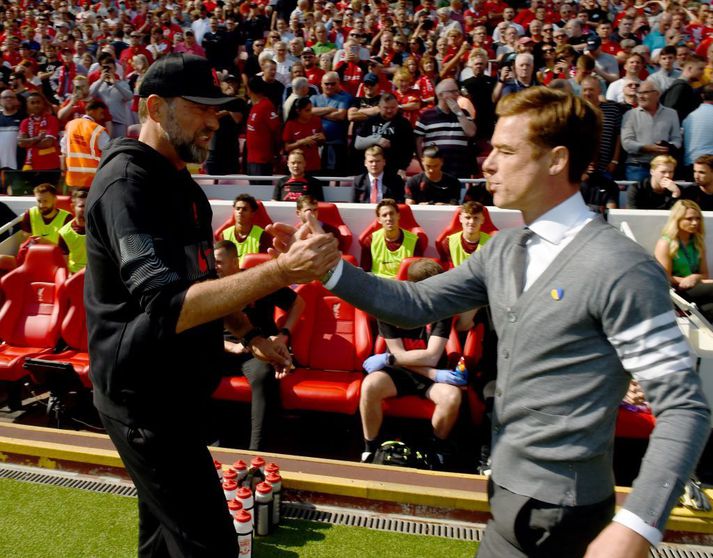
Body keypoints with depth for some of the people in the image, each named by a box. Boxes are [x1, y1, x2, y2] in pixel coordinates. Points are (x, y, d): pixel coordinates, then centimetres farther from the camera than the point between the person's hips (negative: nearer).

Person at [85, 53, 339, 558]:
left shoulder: (177, 180, 12)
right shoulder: (126, 182, -20)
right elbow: (168, 305, -32)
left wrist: (249, 334, 10)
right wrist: (280, 271, -38)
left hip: (173, 388, 9)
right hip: (146, 396, -9)